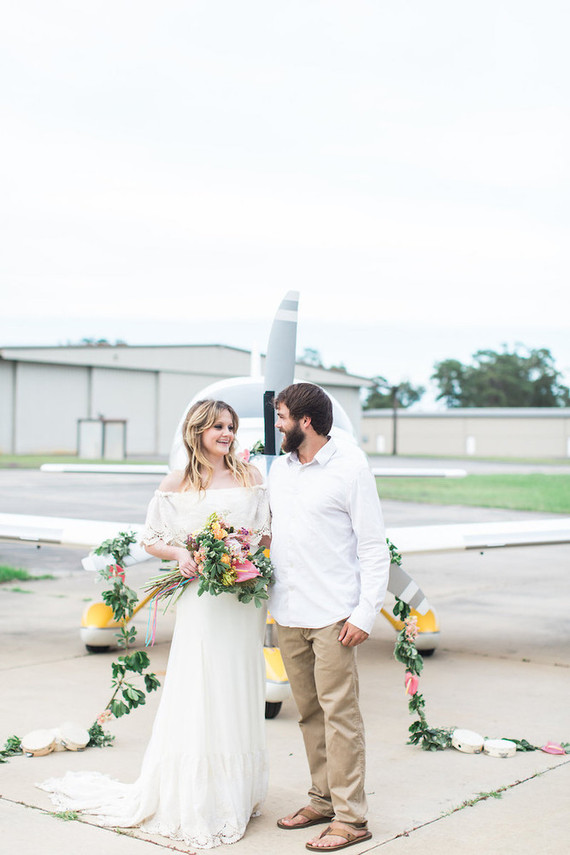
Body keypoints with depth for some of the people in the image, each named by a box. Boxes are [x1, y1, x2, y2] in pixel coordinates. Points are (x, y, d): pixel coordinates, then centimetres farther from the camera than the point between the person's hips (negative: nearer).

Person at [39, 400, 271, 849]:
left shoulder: (250, 476, 8)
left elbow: (269, 531, 11)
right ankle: (195, 800, 7)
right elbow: (152, 540, 7)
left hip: (245, 598, 3)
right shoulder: (177, 484, 2)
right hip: (201, 601, -3)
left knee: (240, 693, 8)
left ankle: (237, 792, 21)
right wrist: (180, 553, -12)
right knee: (198, 695, -3)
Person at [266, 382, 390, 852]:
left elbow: (374, 547, -7)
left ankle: (350, 817, 4)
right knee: (309, 711, 12)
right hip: (287, 614, 6)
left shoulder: (351, 466, -7)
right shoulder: (279, 468, 12)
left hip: (333, 615, -6)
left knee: (339, 712, -4)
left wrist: (365, 614, -13)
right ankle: (323, 798, 24)